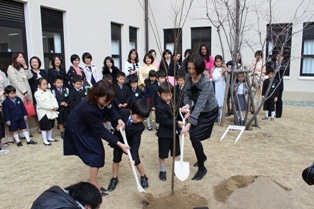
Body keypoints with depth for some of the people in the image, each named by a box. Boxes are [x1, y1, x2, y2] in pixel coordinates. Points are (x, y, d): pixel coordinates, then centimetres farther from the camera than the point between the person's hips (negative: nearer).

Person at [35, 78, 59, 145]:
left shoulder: (48, 91, 8)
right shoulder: (37, 93, -14)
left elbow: (54, 99, 2)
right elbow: (42, 104, -21)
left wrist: (56, 106, -15)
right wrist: (51, 107, -21)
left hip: (51, 112, 7)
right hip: (43, 113, -7)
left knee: (50, 126, 17)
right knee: (44, 127, 1)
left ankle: (49, 138, 34)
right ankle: (45, 140, 12)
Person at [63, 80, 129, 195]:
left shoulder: (103, 100, -24)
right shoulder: (88, 109, -42)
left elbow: (111, 109, -4)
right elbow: (100, 130, -33)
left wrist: (118, 119, -26)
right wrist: (119, 144, -34)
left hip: (90, 126, 7)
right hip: (78, 128, -7)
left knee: (98, 151, 8)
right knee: (96, 153, -9)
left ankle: (92, 179, 26)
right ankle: (93, 185, 6)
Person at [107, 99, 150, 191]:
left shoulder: (140, 127, -32)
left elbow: (135, 143, -29)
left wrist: (133, 158, -34)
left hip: (130, 144, -2)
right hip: (118, 141, 2)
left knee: (136, 161, 4)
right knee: (116, 160, 8)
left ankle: (143, 177, 28)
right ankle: (114, 179, 27)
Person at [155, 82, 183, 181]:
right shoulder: (159, 107, -19)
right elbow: (165, 121, -24)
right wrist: (177, 123, -27)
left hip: (175, 132, 6)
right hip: (164, 134, -6)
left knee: (176, 153, 20)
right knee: (163, 154, 8)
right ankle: (162, 171, 26)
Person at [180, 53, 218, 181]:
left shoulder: (206, 83, -34)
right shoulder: (188, 78, -13)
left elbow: (200, 105, -40)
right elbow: (187, 94, -4)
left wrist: (189, 124, -48)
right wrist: (187, 105, -28)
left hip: (209, 112, -7)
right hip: (198, 110, 7)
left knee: (194, 136, -14)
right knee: (193, 134, 14)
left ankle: (202, 168, 5)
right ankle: (202, 156, 44)